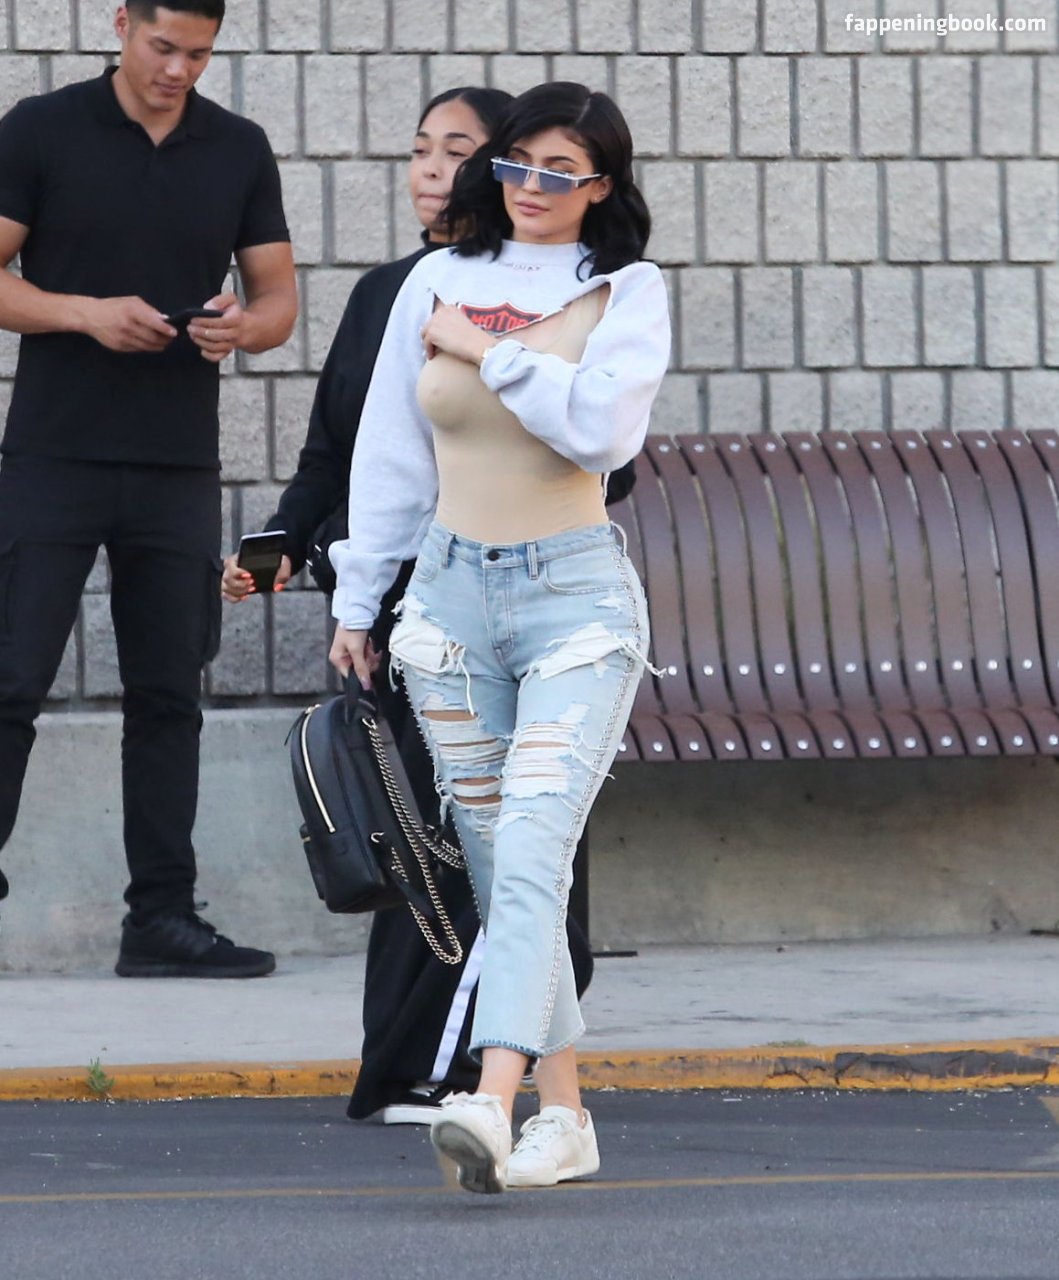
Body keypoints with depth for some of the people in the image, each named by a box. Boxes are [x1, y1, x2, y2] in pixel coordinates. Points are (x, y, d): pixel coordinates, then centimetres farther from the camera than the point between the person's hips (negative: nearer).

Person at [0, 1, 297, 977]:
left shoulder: (239, 151, 8)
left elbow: (279, 297, 10)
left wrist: (245, 327, -13)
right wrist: (86, 313, -19)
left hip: (181, 470, 3)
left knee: (169, 696, 6)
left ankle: (163, 917, 10)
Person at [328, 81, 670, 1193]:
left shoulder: (627, 292, 2)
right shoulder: (438, 283, 10)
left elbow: (603, 427, -14)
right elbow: (390, 454, 15)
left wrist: (487, 349, -8)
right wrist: (357, 602, 16)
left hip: (576, 598, -4)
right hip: (451, 594, 4)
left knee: (531, 849, -18)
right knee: (495, 865, 4)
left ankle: (491, 1103, -31)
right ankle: (560, 1117, 9)